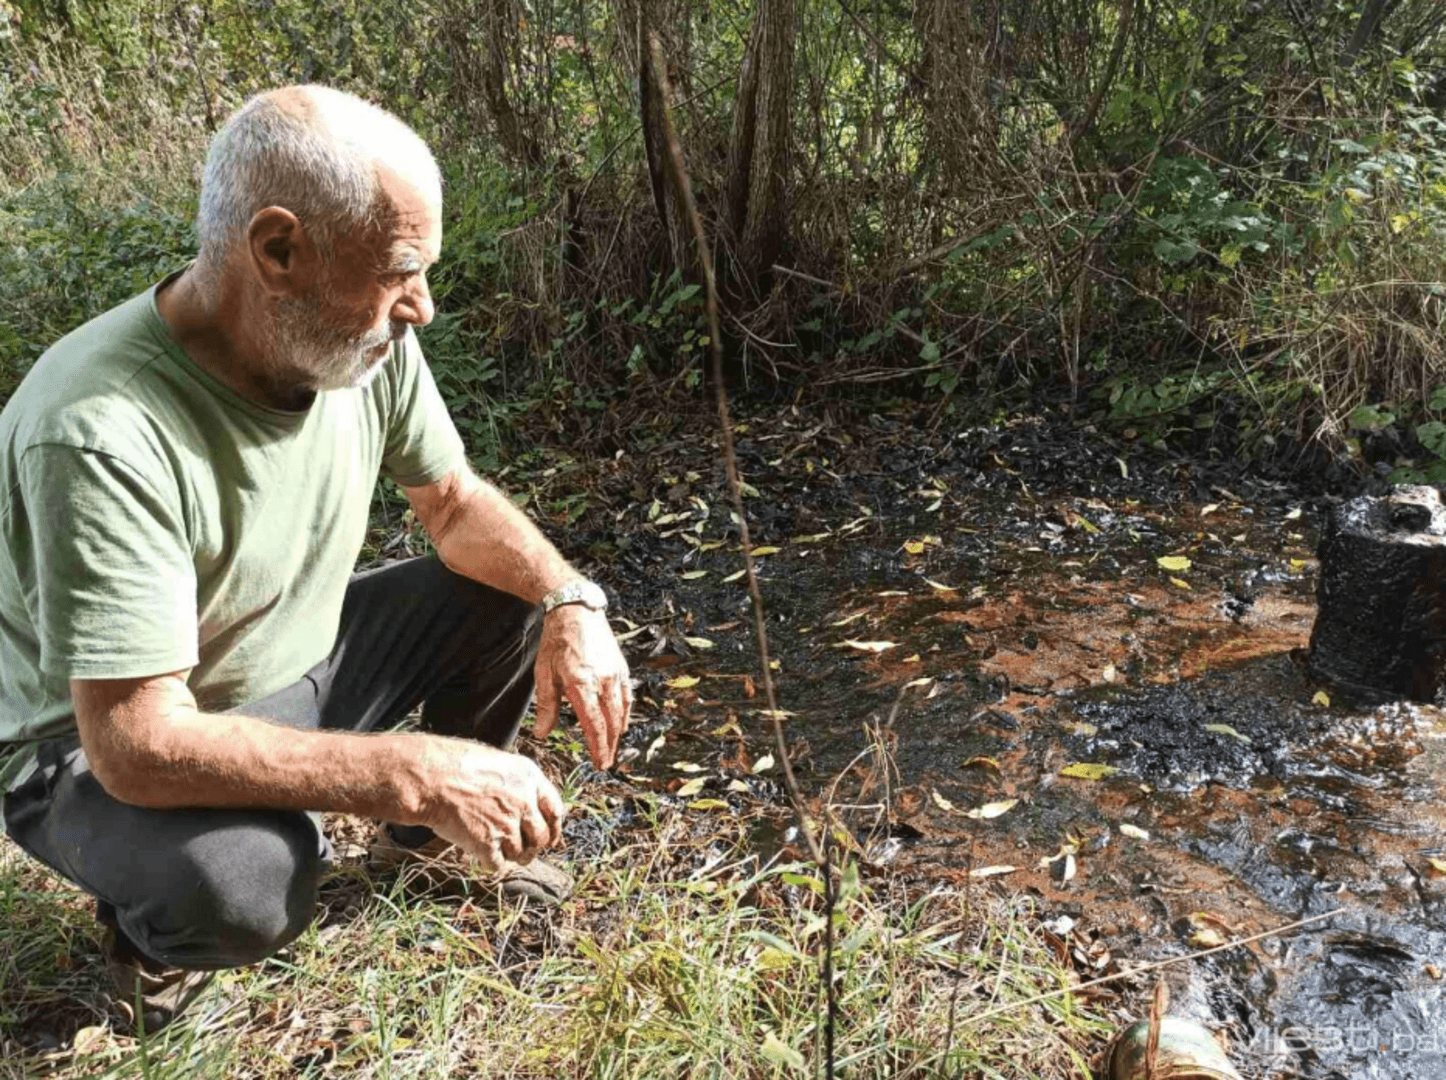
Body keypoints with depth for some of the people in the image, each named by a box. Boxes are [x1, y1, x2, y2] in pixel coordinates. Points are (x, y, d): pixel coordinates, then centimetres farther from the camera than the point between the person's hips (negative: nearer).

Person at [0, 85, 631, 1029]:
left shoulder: (363, 341, -14)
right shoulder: (102, 434, -36)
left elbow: (458, 506, 0)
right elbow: (136, 744, -36)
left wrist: (572, 603, -19)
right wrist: (413, 773, -38)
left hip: (301, 669, 7)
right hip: (107, 749, -6)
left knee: (516, 594, -5)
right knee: (248, 881, -36)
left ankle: (437, 833, 19)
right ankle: (152, 921, 3)